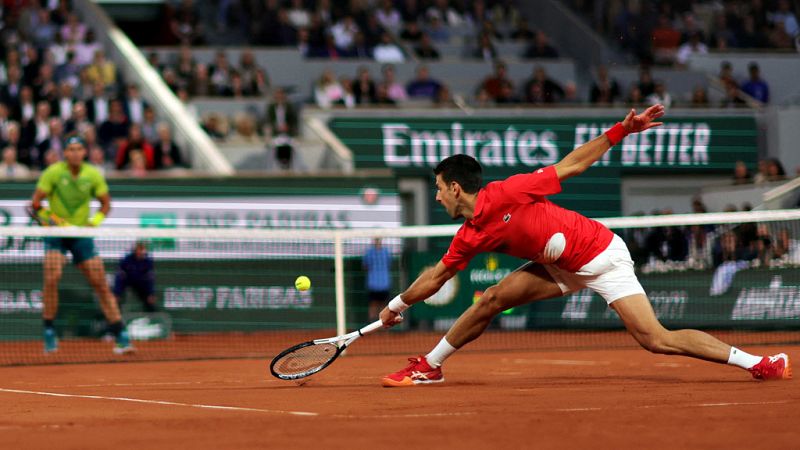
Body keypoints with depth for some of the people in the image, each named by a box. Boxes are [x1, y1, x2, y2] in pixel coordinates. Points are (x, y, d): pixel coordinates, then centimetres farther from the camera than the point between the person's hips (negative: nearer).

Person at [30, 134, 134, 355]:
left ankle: (121, 336, 2)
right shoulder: (53, 173, -9)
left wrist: (95, 221, -10)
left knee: (100, 283, -2)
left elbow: (106, 203, 8)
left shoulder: (93, 175, -3)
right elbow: (36, 202, -7)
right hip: (56, 233, -2)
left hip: (82, 233, 2)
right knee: (52, 277, -22)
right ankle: (49, 332, -9)